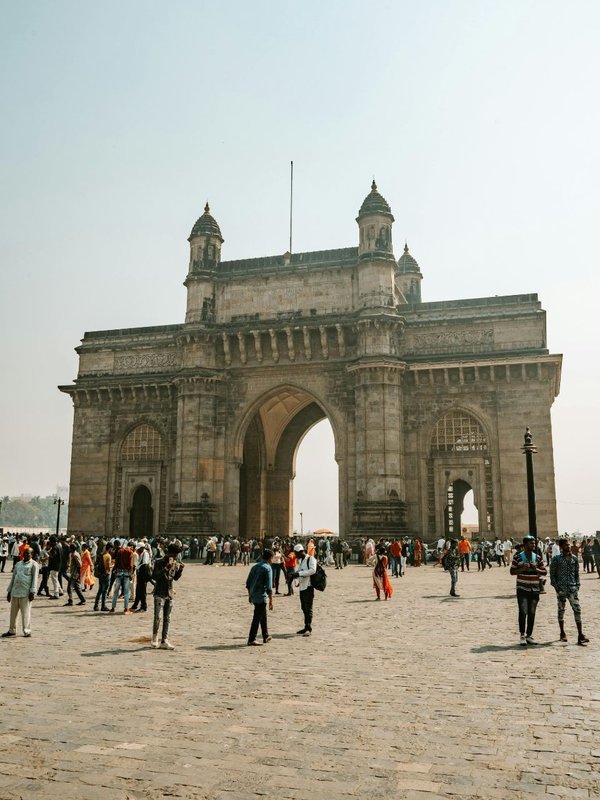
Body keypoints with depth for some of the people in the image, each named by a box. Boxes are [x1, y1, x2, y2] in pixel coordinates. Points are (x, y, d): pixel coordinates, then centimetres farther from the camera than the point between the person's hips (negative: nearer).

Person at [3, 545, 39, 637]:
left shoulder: (34, 564, 0)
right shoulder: (18, 564, 17)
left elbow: (35, 578, -6)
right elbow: (13, 578, 20)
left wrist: (32, 591, -13)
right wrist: (9, 591, 16)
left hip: (26, 593, -6)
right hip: (15, 592, 6)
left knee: (26, 613, -4)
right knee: (13, 612, 11)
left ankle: (27, 631, 3)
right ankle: (12, 630, 22)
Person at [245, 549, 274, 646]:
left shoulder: (255, 566, 10)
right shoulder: (267, 568, -13)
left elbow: (248, 582, 13)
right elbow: (269, 587, -18)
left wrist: (250, 595, 22)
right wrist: (271, 601, -14)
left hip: (253, 596, 8)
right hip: (261, 596, -8)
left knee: (263, 616, 21)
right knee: (257, 619, -3)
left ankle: (266, 636, 31)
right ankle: (251, 640, -2)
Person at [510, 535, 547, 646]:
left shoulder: (538, 558, 7)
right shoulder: (518, 557, -2)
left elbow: (544, 572, 10)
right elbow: (512, 571, 0)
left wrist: (536, 569, -9)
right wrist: (522, 569, -16)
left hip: (534, 589, 3)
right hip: (522, 589, -3)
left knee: (532, 613, 6)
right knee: (523, 612, -10)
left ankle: (529, 636, 17)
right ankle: (522, 635, 0)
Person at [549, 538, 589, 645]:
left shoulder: (574, 558, 7)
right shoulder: (556, 559, -3)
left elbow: (577, 573, 14)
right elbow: (552, 575, -1)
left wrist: (577, 585, 3)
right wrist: (556, 587, -8)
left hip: (573, 588, 2)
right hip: (561, 589, -2)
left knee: (577, 610, -7)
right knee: (561, 610, 8)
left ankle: (580, 636, -7)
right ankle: (562, 634, 22)